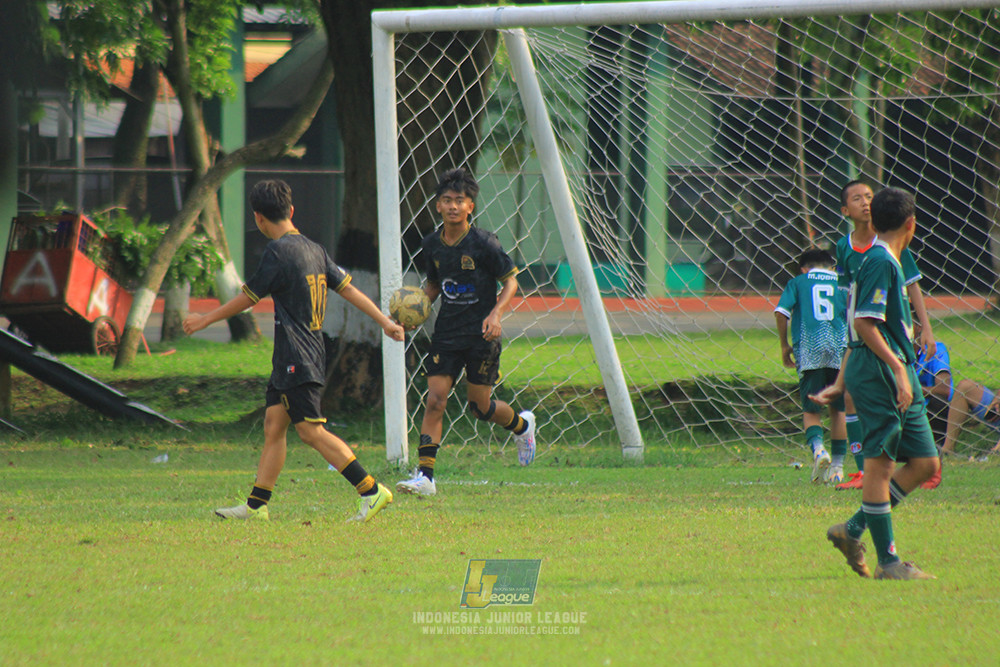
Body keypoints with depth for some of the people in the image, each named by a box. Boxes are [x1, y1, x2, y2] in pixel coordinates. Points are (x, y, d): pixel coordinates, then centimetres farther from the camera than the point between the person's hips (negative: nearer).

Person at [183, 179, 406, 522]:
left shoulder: (278, 252, -13)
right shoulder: (314, 250, 11)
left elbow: (247, 298, -7)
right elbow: (348, 288, 11)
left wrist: (205, 320, 5)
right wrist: (385, 322, 14)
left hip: (297, 360, -9)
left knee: (311, 430, -11)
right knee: (273, 425, 10)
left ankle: (372, 491, -15)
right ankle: (256, 506, 11)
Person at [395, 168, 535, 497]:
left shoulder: (483, 243, -12)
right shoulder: (431, 244, 2)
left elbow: (510, 281, -4)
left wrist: (496, 314, -20)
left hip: (481, 334, -4)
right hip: (446, 333, 4)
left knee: (479, 406, 5)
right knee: (435, 401, -9)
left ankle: (523, 425, 38)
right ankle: (425, 475, -9)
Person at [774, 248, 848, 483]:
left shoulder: (798, 282, 14)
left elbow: (781, 312, 1)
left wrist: (784, 345, 11)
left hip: (808, 351, -1)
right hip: (840, 349, 1)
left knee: (811, 409, 4)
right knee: (839, 410, 13)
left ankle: (817, 447, -25)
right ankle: (837, 466, 12)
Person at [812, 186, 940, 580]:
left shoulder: (884, 262, 20)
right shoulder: (881, 262, -10)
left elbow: (860, 327, 22)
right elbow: (865, 323, -19)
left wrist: (840, 384, 23)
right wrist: (898, 368, -23)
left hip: (895, 377, 10)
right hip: (879, 372, -10)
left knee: (925, 463, 7)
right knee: (879, 462, -6)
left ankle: (853, 531, 13)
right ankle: (887, 562, -4)